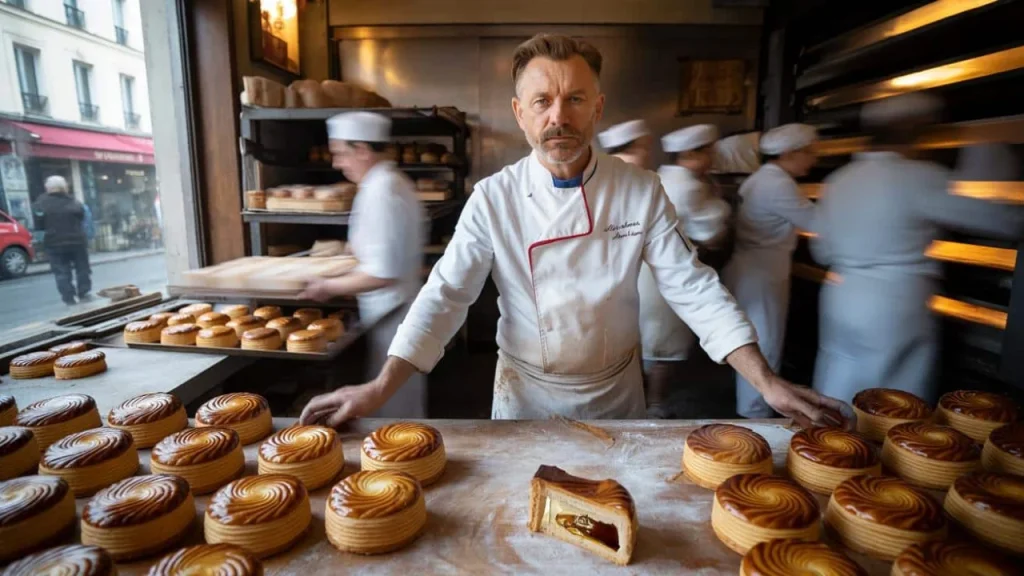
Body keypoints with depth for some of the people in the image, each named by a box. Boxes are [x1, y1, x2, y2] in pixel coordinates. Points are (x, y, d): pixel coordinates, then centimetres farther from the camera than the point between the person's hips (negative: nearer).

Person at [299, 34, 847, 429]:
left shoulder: (641, 192, -11)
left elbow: (693, 289, -10)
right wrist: (379, 389, -23)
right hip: (525, 398, -1)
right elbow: (445, 295, -15)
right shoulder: (493, 199, -14)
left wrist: (768, 383, -16)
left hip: (617, 395, 2)